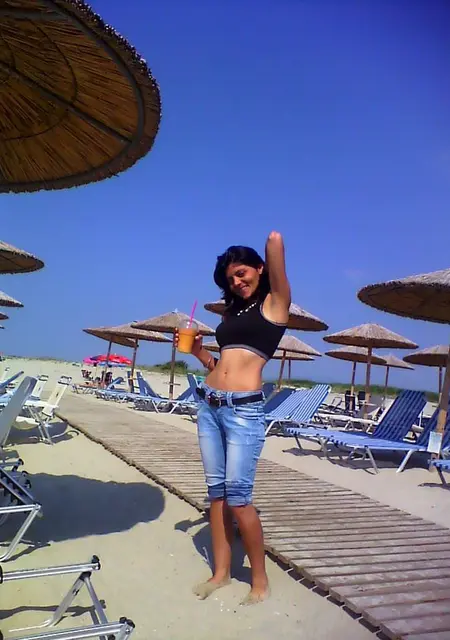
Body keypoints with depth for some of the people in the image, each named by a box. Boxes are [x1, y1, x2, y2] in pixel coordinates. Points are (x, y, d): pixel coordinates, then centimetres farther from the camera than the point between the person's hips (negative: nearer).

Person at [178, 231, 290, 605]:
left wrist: (272, 241, 13)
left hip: (244, 409, -7)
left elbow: (275, 241, -8)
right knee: (217, 491, 11)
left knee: (238, 495, -4)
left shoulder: (275, 302, 1)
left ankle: (260, 580, 15)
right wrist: (199, 351, 8)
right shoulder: (233, 311, 20)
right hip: (209, 405, 7)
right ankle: (221, 572, 24)